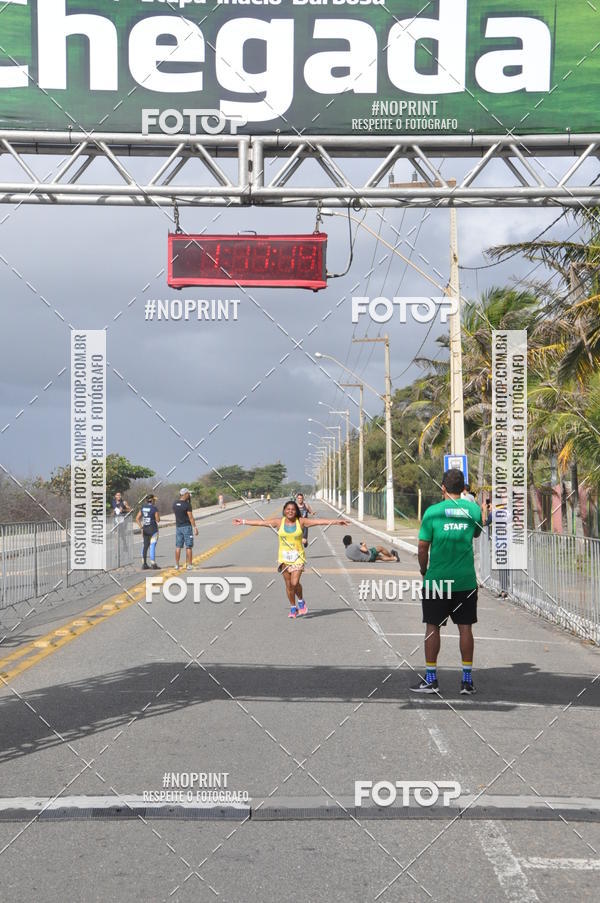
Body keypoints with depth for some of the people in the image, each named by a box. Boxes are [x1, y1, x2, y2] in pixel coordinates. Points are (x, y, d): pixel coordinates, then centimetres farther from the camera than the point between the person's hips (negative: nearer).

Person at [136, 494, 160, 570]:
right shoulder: (154, 508, -11)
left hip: (145, 529, 6)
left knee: (145, 546, 11)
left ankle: (144, 564, 12)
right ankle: (153, 563, -4)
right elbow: (158, 520, -9)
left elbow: (137, 518, 5)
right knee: (152, 546, -4)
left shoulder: (143, 507, 6)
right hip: (153, 529, -6)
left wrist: (141, 527, 6)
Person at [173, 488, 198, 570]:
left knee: (178, 547, 9)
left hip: (178, 526, 6)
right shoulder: (187, 504, -15)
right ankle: (189, 565, -2)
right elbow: (191, 517, -15)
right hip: (187, 526, -6)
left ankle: (177, 565, 8)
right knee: (188, 547, -1)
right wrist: (195, 528, -10)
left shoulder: (175, 503, 4)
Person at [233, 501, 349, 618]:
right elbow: (260, 523, 2)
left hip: (298, 557, -2)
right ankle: (293, 607, 22)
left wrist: (335, 522, -13)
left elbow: (318, 521, -7)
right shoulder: (279, 522, 1)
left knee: (295, 582, -13)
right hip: (284, 557, 2)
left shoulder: (301, 522, -2)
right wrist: (243, 522, 1)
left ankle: (301, 601, 15)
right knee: (288, 584, 6)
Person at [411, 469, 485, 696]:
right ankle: (467, 680, 9)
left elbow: (423, 547, -5)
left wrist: (423, 569, 11)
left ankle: (431, 679, 9)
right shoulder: (473, 509, 0)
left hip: (436, 580, -2)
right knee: (465, 628, 7)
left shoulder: (432, 511, -7)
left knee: (432, 627, 7)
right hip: (465, 580, 2)